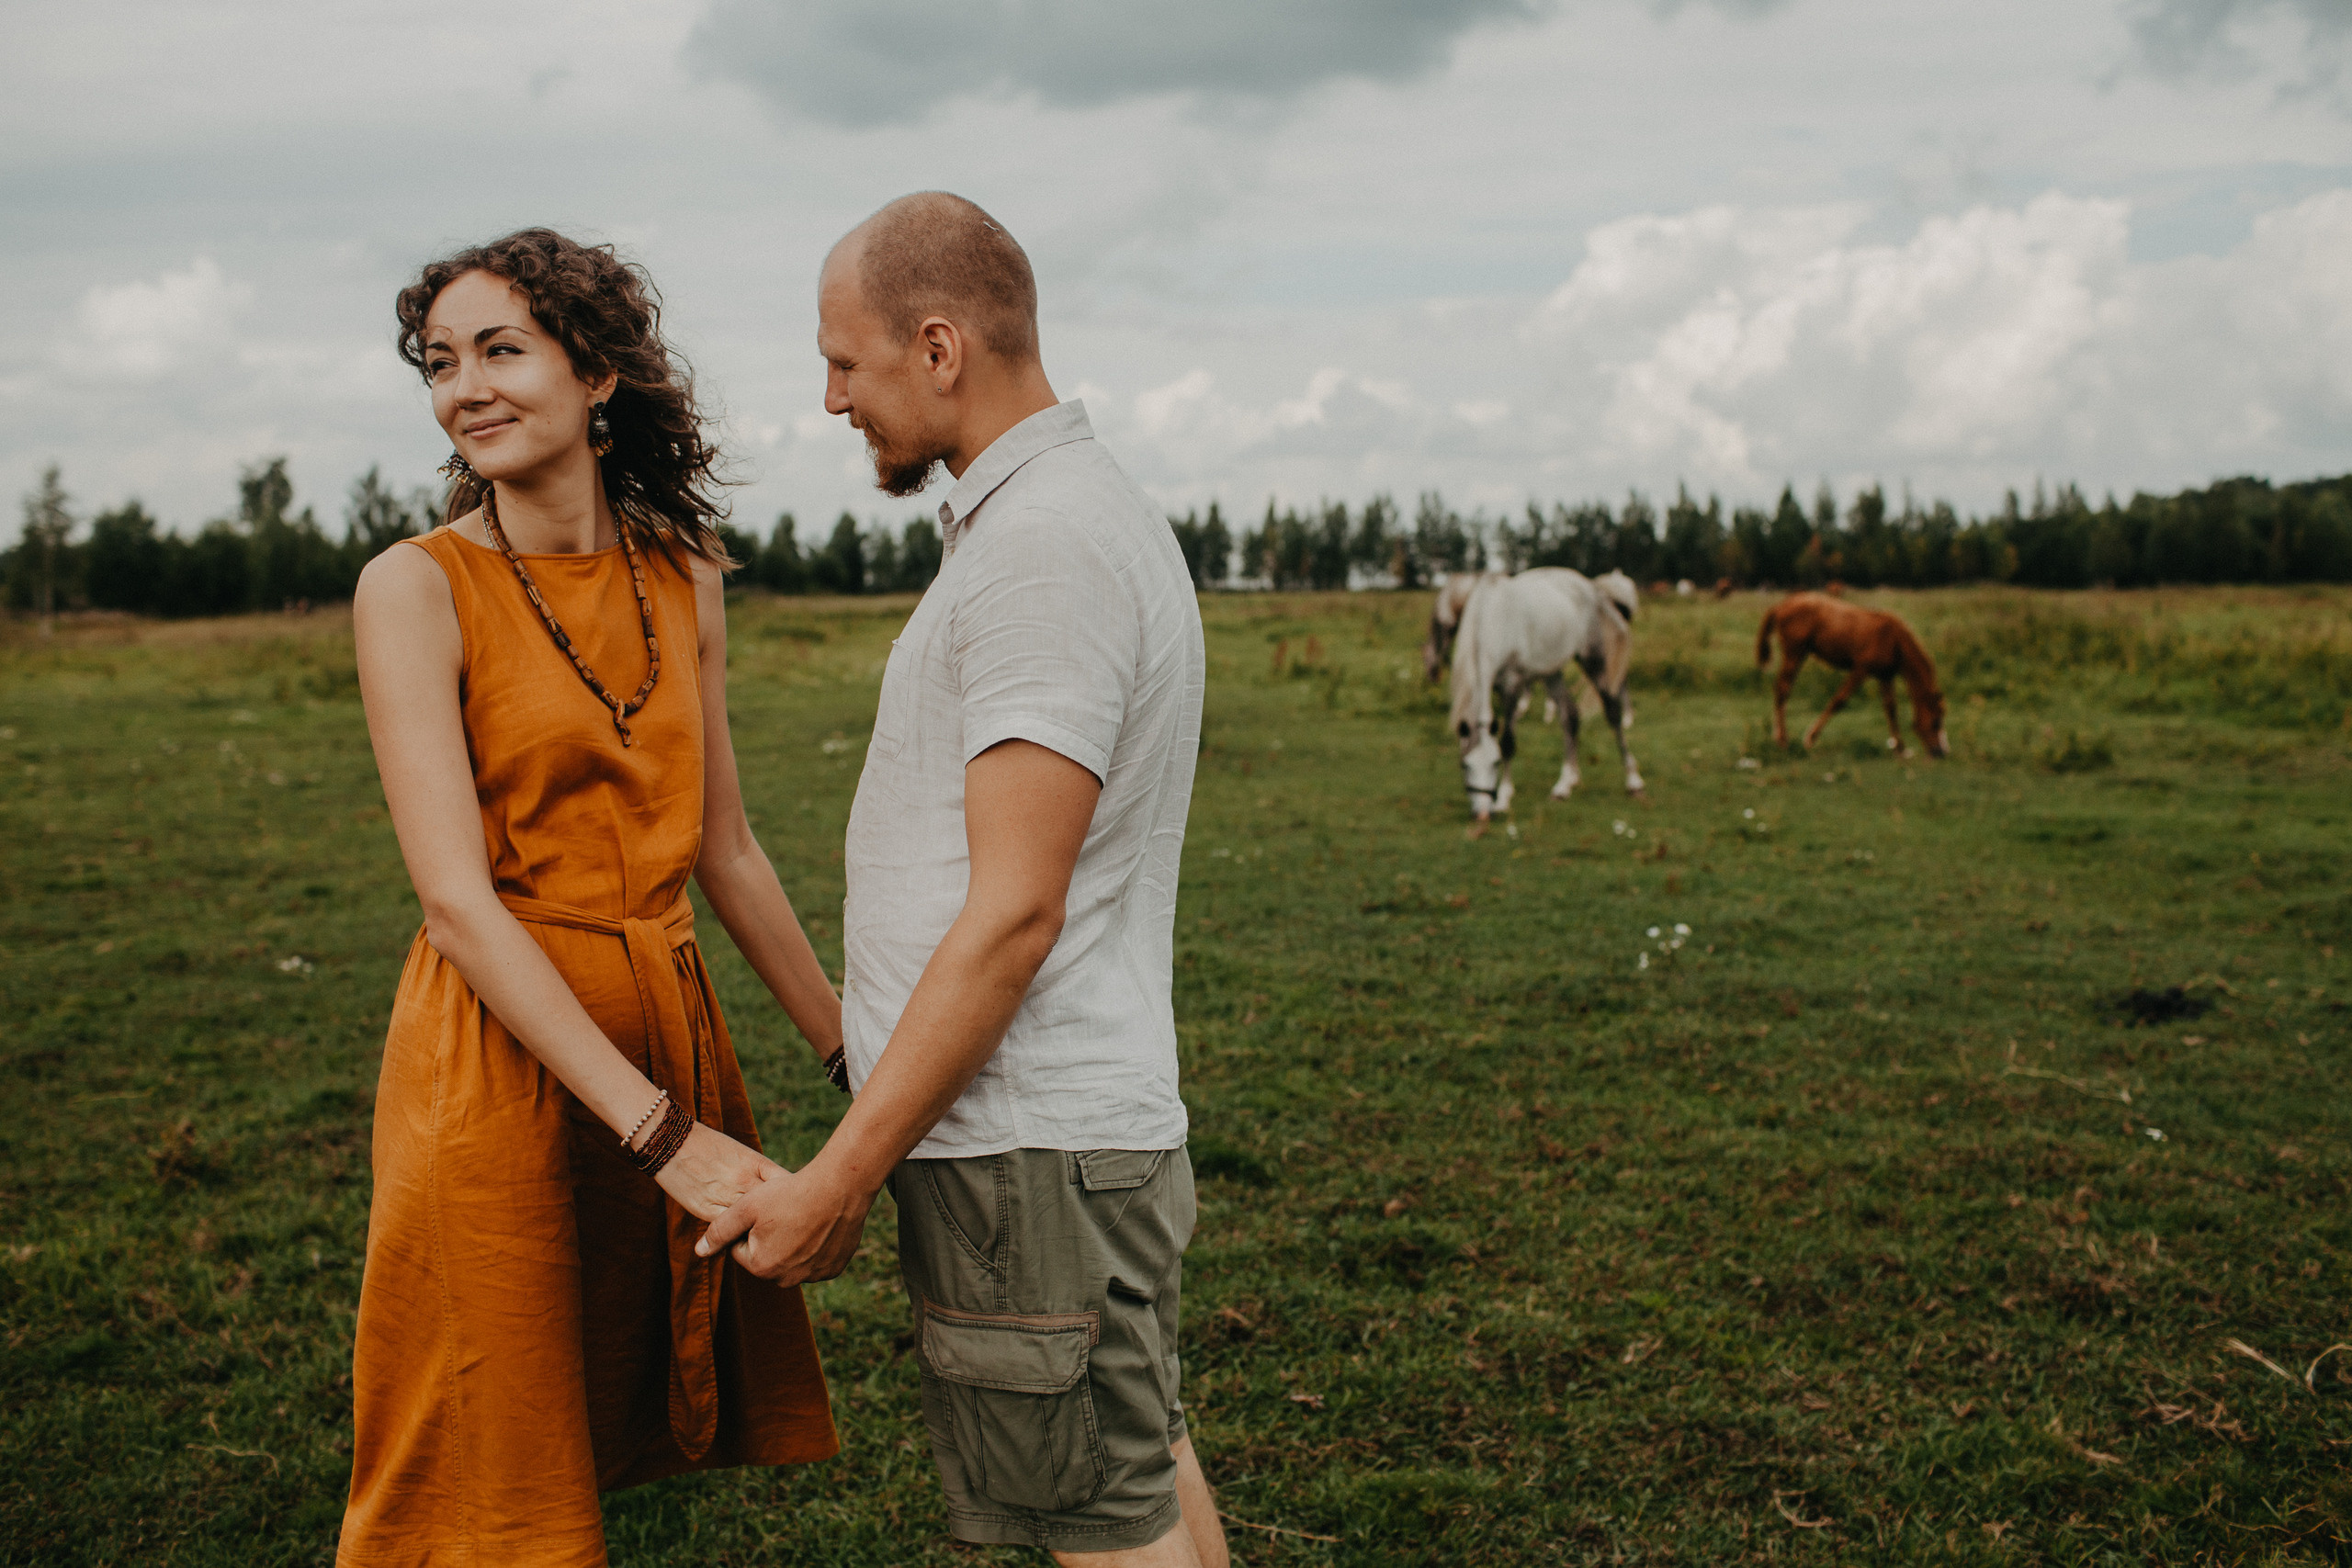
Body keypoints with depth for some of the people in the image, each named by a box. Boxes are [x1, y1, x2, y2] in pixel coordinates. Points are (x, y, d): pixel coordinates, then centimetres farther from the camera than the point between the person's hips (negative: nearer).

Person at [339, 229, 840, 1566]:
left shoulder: (685, 580, 5)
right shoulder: (417, 588, -11)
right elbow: (459, 900, -19)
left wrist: (851, 1048, 16)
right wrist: (663, 1132, -24)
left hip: (670, 1030, 5)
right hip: (499, 1054, -5)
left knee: (624, 1441, 17)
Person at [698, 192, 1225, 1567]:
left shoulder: (1044, 545, -18)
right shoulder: (1097, 510, 15)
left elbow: (1014, 911, -22)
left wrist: (840, 1178, -18)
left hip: (1024, 1141, -10)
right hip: (1095, 1110, 10)